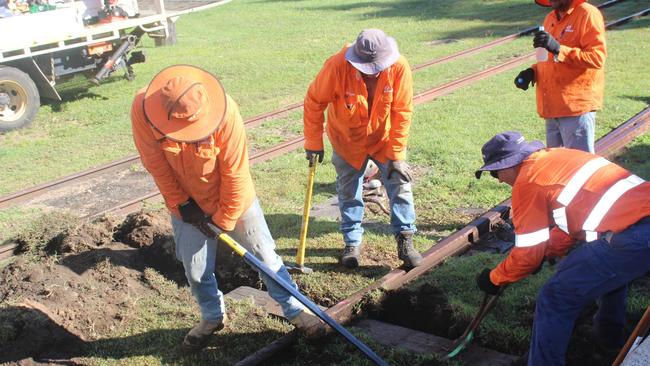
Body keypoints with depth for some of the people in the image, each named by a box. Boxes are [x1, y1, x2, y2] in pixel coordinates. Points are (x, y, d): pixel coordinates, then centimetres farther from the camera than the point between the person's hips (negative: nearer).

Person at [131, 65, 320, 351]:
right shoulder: (142, 109, -27)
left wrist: (226, 220, -13)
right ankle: (213, 317, 39)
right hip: (187, 203, 2)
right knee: (196, 271, 12)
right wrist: (182, 205, -9)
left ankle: (294, 309, 28)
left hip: (233, 197, -2)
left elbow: (235, 172, -22)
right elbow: (156, 165, -14)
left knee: (264, 255, 9)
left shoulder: (225, 111, -33)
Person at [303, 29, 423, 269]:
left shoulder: (399, 67, -26)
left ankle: (405, 240, 8)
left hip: (384, 138, 0)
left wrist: (396, 155, -19)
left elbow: (402, 113, -19)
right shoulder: (337, 66, -30)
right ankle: (352, 243, 26)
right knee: (348, 193, 9)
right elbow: (314, 102, -17)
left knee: (400, 184, -4)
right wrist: (314, 143, -12)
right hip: (347, 140, 0)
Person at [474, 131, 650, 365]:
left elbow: (528, 253, 2)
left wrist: (494, 278, 16)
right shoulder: (560, 156, 23)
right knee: (609, 267, 38)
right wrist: (547, 252, 31)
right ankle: (610, 334, 55)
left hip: (631, 237, -10)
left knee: (555, 299, 0)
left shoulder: (527, 180, -2)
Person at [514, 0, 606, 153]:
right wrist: (532, 72, 4)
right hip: (553, 107, 8)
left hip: (577, 106, -8)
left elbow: (597, 57, -19)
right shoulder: (550, 18, 15)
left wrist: (558, 49, -26)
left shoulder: (587, 14, -9)